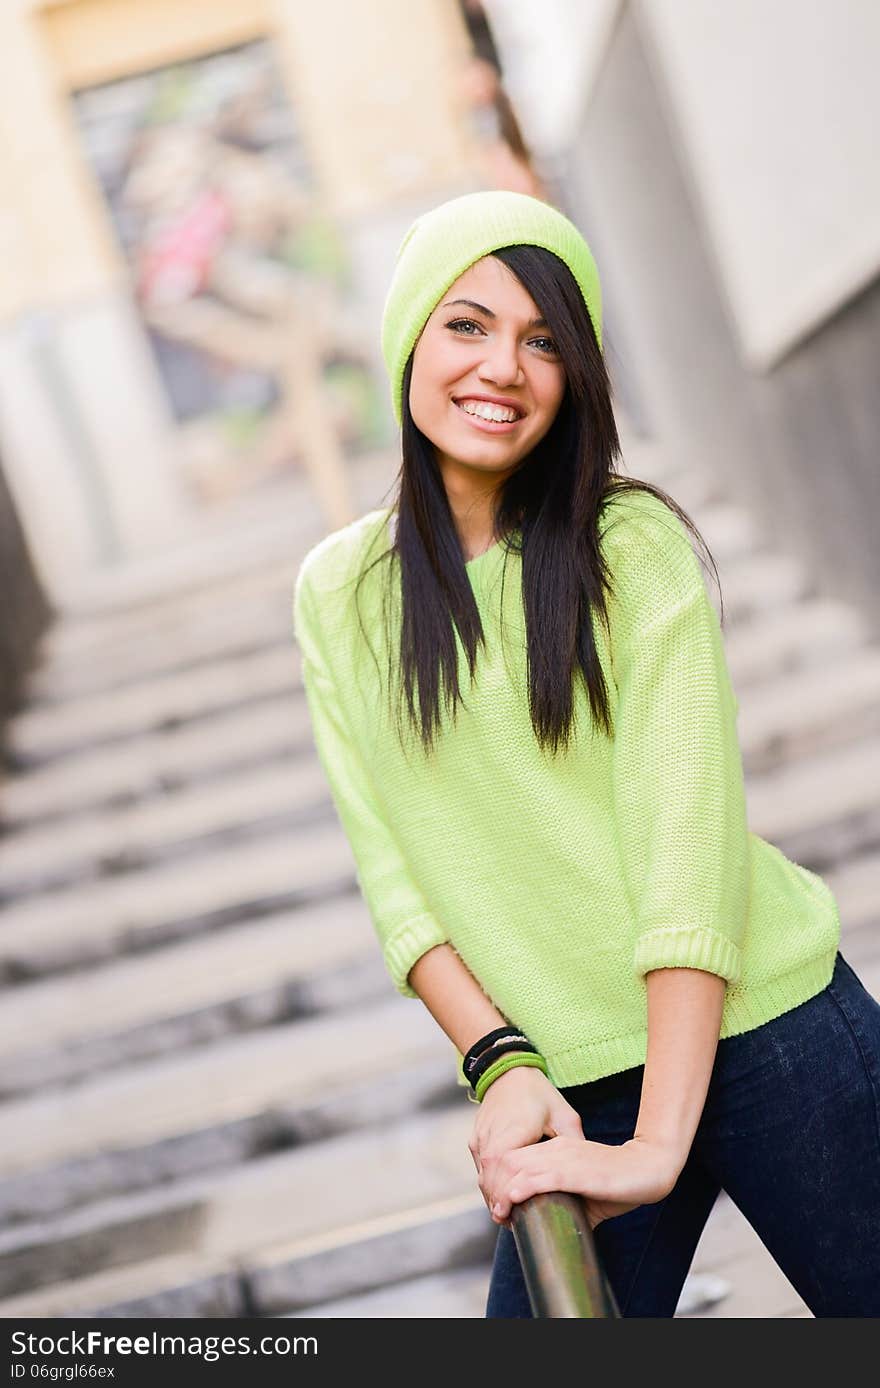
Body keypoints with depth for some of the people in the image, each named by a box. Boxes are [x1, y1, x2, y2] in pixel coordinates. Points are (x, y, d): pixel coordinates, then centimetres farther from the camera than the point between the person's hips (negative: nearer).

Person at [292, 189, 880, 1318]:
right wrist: (499, 1064, -12)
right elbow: (389, 865, 1)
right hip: (568, 1088, 3)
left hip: (755, 1027, -2)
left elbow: (690, 835, -15)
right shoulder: (338, 593, 3)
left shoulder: (633, 545, -8)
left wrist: (661, 1141, -20)